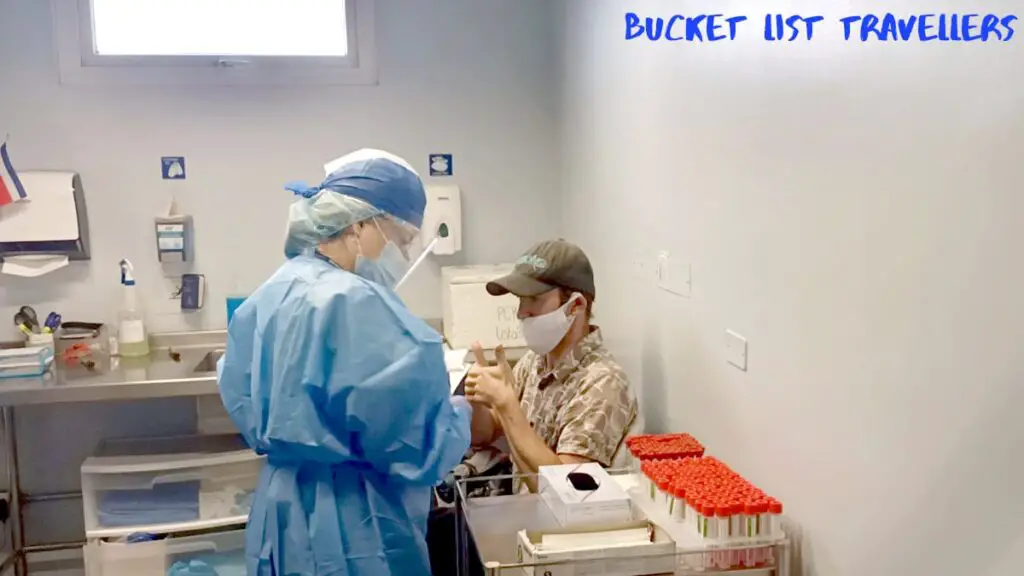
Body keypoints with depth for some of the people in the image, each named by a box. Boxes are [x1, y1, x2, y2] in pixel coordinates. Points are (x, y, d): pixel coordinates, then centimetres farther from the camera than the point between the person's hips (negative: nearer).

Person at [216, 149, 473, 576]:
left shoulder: (268, 297, 7)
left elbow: (249, 414, 15)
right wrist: (460, 413, -5)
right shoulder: (356, 303, -22)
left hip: (282, 515, 9)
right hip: (351, 530, -9)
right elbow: (413, 446, -23)